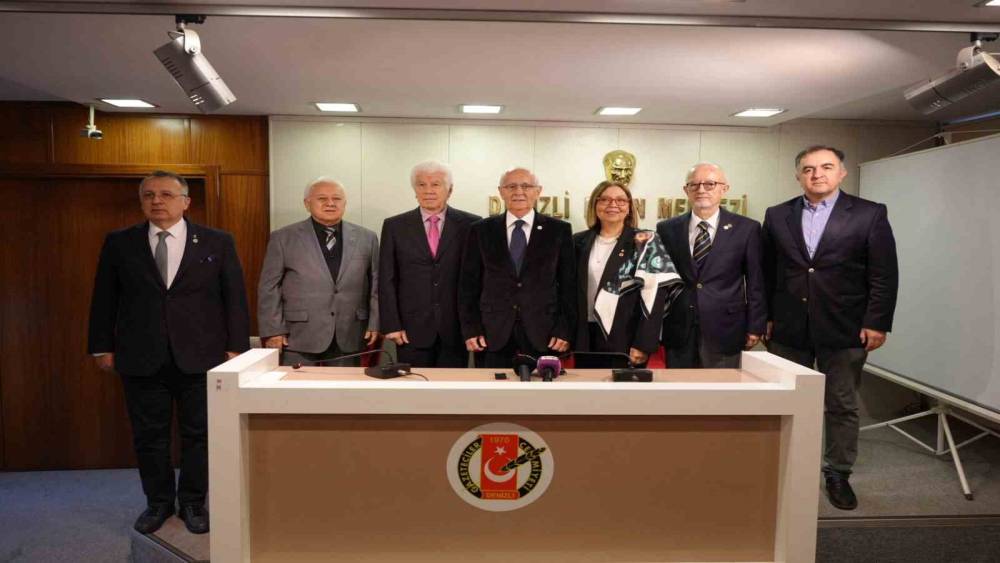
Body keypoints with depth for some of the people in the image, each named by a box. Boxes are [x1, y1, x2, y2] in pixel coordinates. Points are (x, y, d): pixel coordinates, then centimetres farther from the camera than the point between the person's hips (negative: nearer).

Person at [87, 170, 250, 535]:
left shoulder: (217, 242, 2)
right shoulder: (119, 243, 6)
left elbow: (235, 297, 0)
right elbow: (104, 299, 9)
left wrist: (236, 347, -4)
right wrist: (102, 347, 5)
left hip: (201, 355, -1)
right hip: (141, 357, 2)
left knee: (198, 433, 6)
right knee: (149, 435, 10)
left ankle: (193, 502, 22)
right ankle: (158, 502, 27)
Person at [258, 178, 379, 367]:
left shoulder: (366, 238, 7)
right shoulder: (284, 238, 2)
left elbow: (376, 284, 9)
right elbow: (269, 288, 1)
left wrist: (375, 324, 2)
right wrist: (273, 331, -4)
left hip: (349, 339, 2)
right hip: (299, 340, -1)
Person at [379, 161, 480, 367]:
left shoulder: (470, 224, 2)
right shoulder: (394, 226, 4)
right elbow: (387, 280, 3)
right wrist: (391, 325, -3)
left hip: (456, 328, 0)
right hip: (412, 329, 1)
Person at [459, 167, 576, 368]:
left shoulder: (559, 230, 4)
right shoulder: (481, 230, 7)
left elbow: (568, 284, 3)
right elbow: (469, 283, 6)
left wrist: (564, 330, -4)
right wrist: (470, 328, -1)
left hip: (544, 333, 0)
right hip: (493, 333, 1)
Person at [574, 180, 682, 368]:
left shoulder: (645, 242, -4)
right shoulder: (580, 242, 8)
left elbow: (655, 293, -11)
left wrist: (644, 343, -18)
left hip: (626, 338, -3)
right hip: (586, 337, 4)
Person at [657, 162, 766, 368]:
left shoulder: (746, 228, 1)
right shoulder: (667, 229, 5)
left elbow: (755, 282, 3)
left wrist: (755, 327, 1)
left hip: (724, 332, -1)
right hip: (678, 333, 1)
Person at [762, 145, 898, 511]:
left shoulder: (870, 214, -1)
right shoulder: (777, 216, 6)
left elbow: (884, 275, -3)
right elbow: (767, 273, 8)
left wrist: (876, 323, -8)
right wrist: (765, 318, 4)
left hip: (844, 330, -1)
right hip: (788, 329, 2)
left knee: (842, 406, 9)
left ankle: (838, 474, 24)